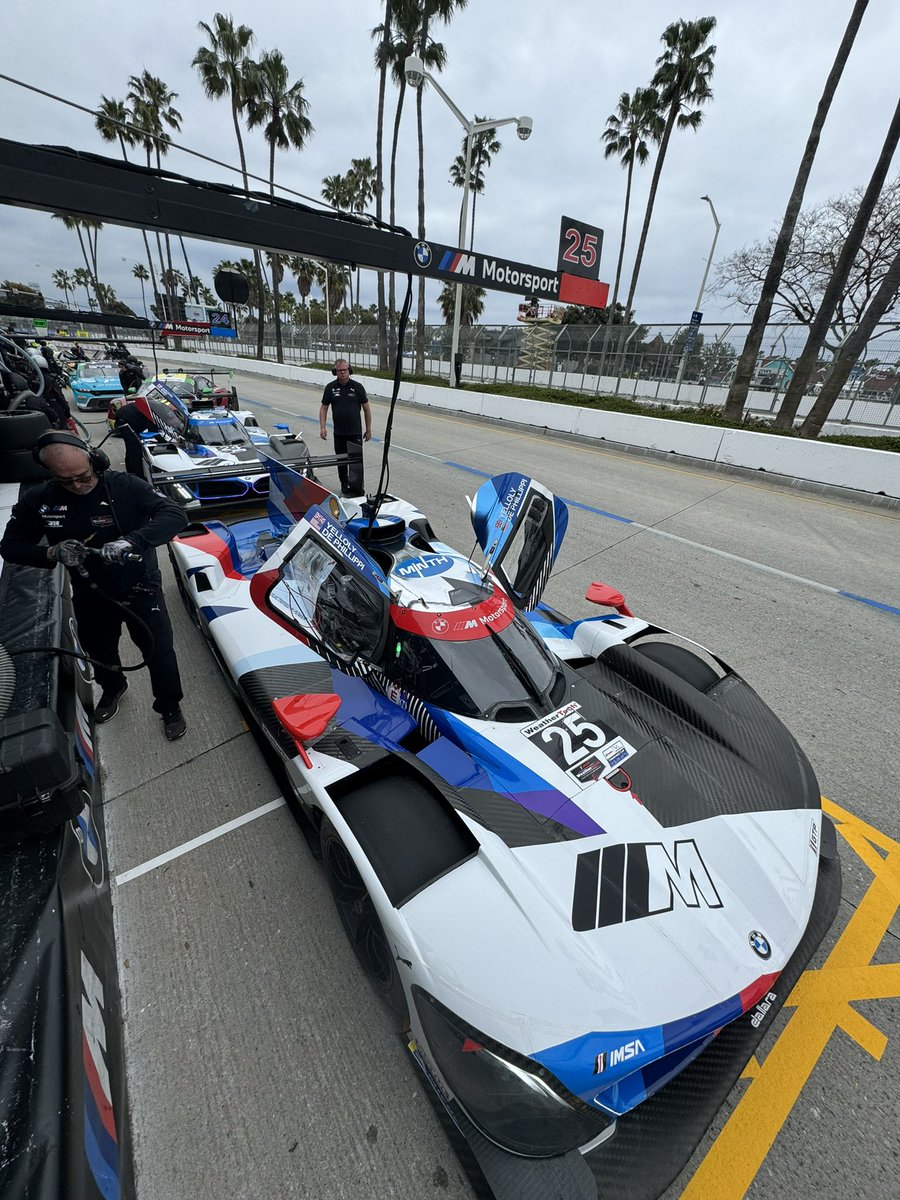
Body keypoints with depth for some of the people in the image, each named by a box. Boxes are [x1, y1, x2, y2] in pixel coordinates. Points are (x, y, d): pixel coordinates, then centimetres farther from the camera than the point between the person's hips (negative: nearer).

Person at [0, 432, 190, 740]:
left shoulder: (125, 487, -21)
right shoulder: (37, 501, -10)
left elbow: (176, 515, -30)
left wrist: (132, 541, -43)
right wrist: (53, 553, -24)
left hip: (140, 590, -3)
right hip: (91, 596, 4)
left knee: (159, 651, 4)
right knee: (100, 652, 25)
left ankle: (169, 706, 29)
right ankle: (112, 688, 58)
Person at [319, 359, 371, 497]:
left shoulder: (357, 387, 0)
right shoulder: (330, 387, 4)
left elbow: (366, 409, 4)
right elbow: (323, 408, 7)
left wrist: (368, 429, 2)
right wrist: (322, 427, -4)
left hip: (355, 433, -2)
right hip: (339, 433, 3)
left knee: (356, 462, -6)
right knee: (341, 462, 11)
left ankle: (358, 490, -2)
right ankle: (345, 488, 24)